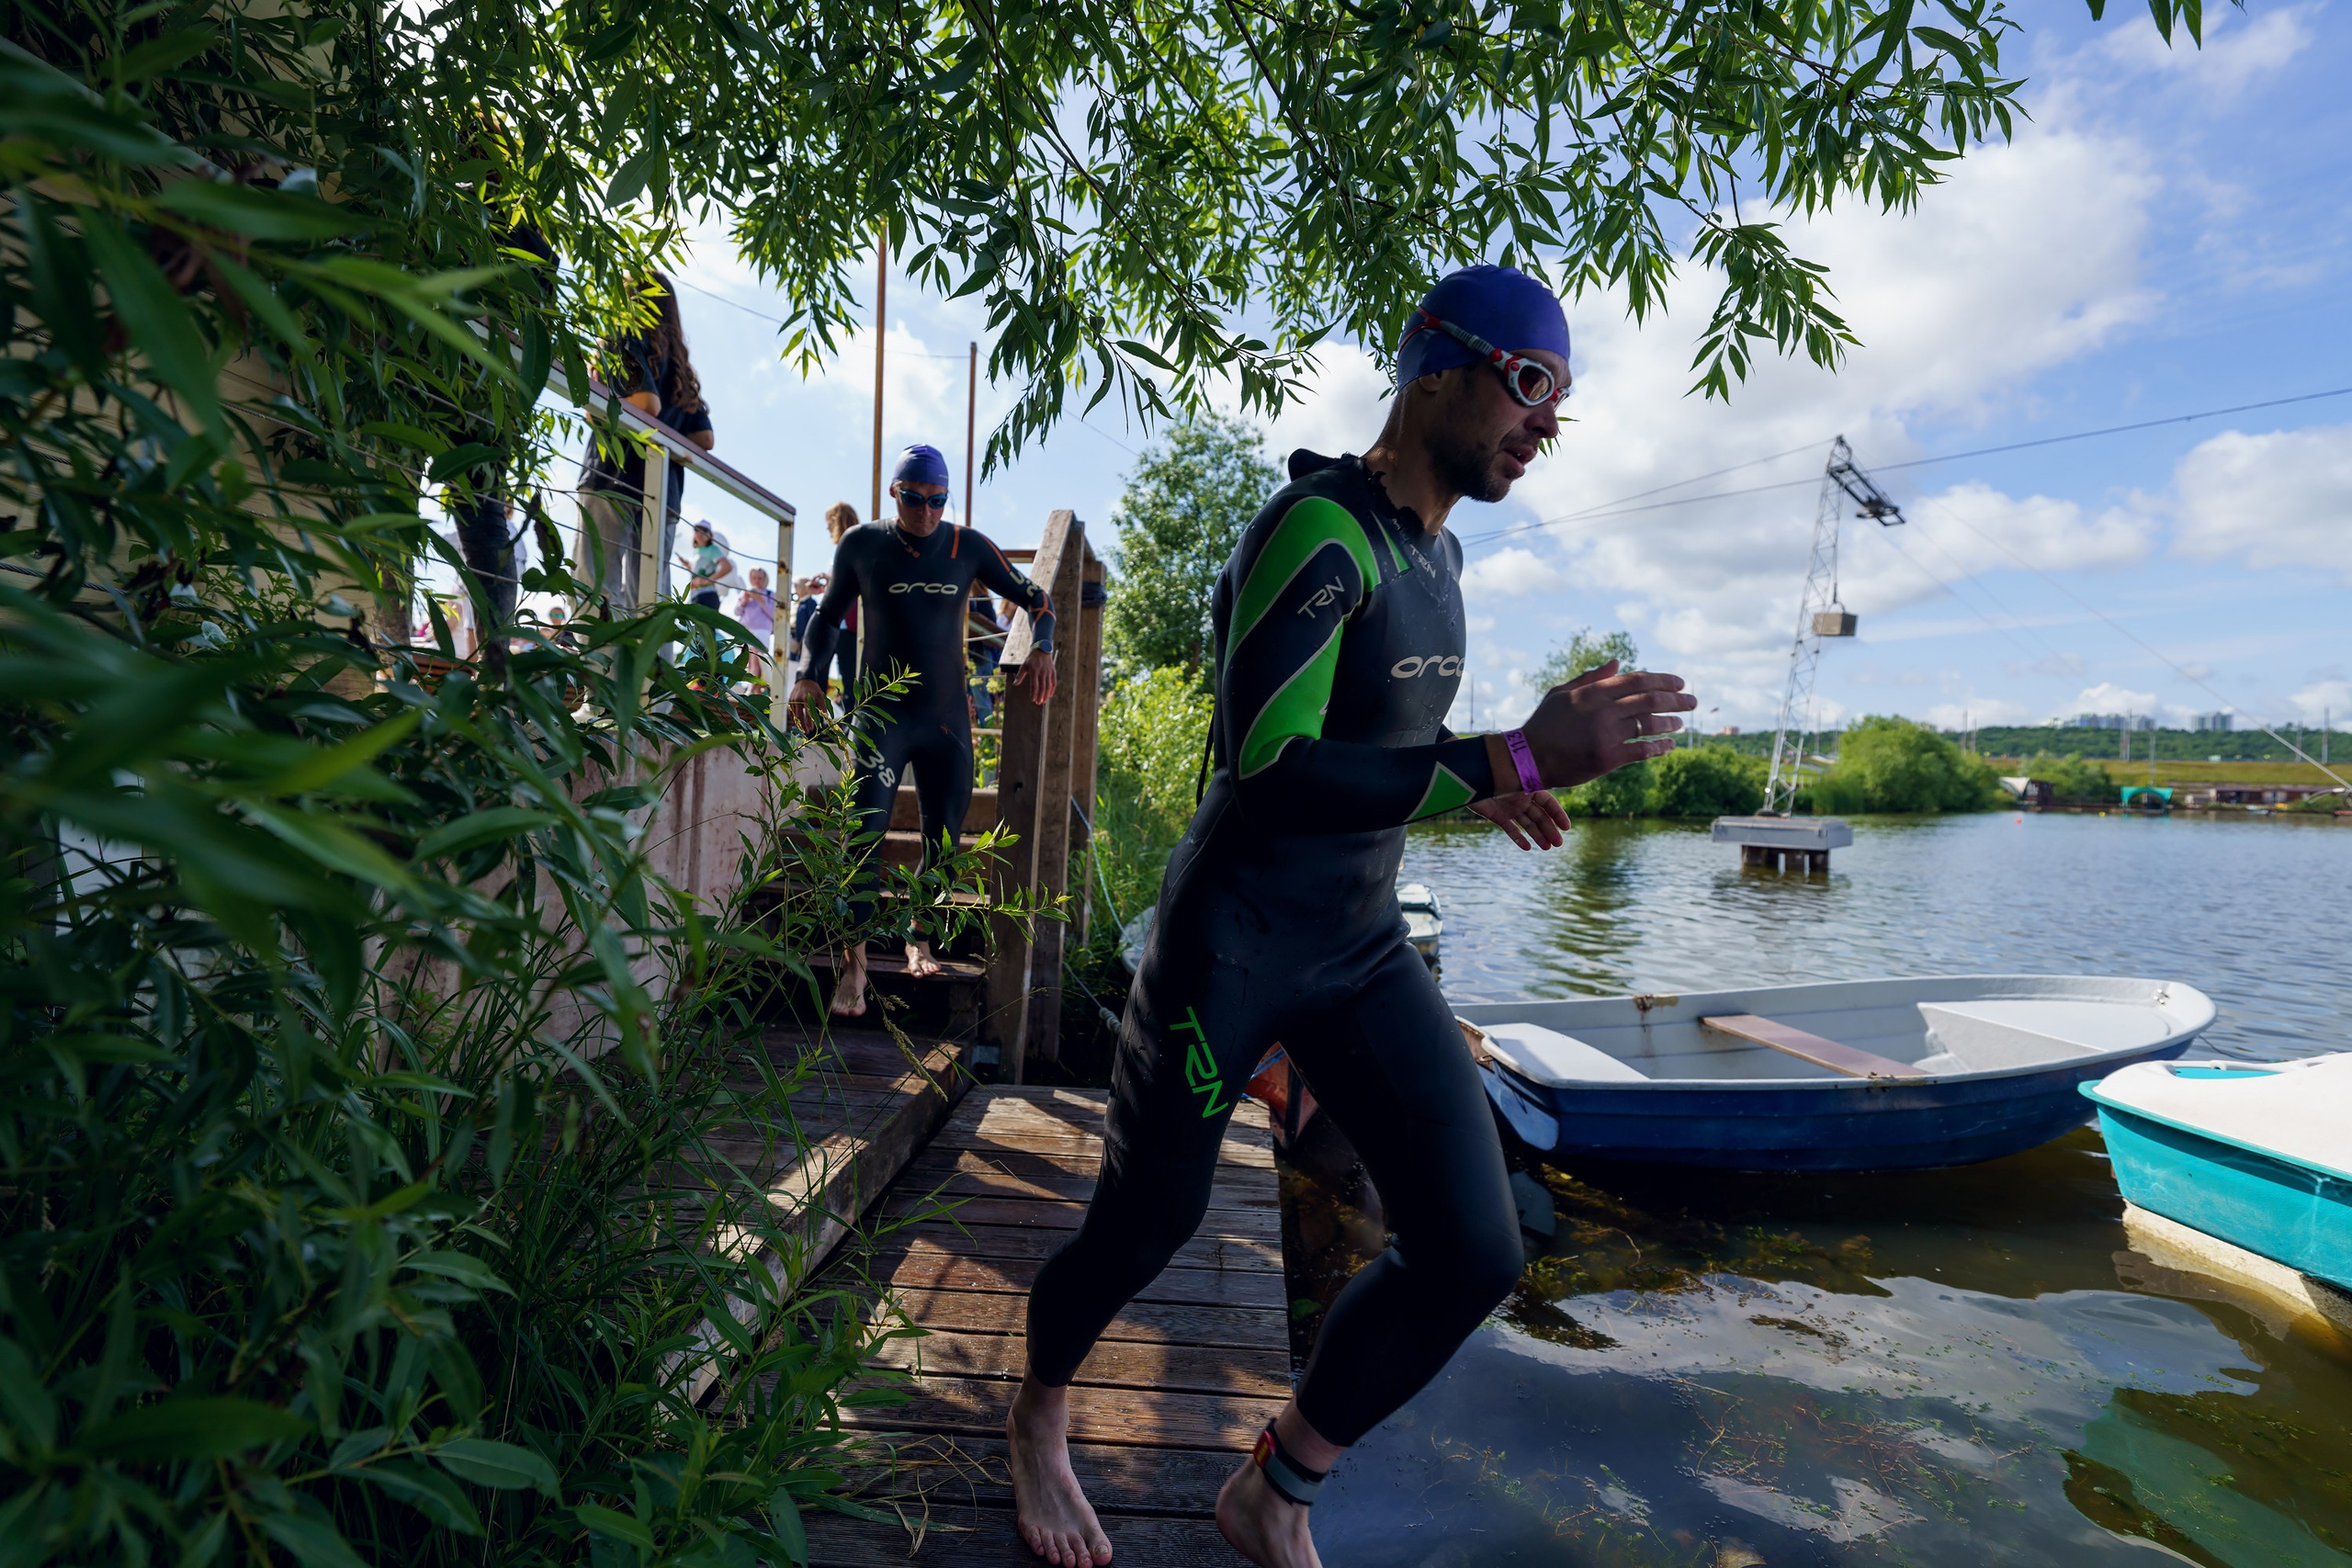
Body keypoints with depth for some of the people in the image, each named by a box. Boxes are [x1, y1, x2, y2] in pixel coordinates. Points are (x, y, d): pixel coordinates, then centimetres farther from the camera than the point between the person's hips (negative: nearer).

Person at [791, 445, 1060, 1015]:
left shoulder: (968, 547, 3)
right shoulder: (861, 545, 3)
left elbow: (1034, 597, 10)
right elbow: (829, 615, 15)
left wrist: (1042, 649, -9)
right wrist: (810, 676, 1)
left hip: (946, 717, 2)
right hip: (881, 713, -2)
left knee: (944, 839, 6)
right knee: (865, 831, -16)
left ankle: (919, 940, 25)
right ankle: (854, 963, -13)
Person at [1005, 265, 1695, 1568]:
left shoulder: (1435, 550, 11)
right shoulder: (1318, 531, -18)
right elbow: (1268, 763, -29)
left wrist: (1473, 786, 6)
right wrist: (1513, 760, -28)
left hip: (1363, 948, 8)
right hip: (1230, 947, -7)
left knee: (1474, 1255, 2)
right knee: (1145, 1229, 11)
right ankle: (1039, 1415, 47)